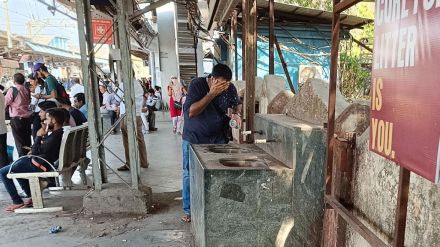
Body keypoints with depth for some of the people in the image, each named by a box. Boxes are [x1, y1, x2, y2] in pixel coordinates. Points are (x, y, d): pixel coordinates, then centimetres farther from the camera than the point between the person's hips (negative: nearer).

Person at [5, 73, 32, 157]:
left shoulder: (12, 89, -12)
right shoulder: (26, 89, 3)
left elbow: (6, 102, -6)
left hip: (16, 118, -5)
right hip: (27, 116, 5)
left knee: (19, 141, 2)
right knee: (27, 139, 15)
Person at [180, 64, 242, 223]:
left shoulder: (230, 88, -9)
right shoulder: (197, 84, -19)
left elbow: (237, 104, 12)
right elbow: (190, 112, -28)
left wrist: (236, 114, -11)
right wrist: (211, 94, -33)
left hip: (217, 138, 3)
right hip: (193, 138, -2)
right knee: (190, 174, 5)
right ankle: (188, 210, 20)